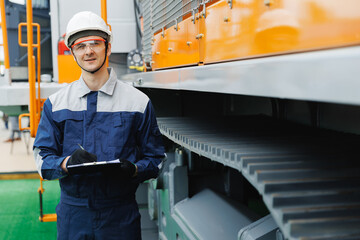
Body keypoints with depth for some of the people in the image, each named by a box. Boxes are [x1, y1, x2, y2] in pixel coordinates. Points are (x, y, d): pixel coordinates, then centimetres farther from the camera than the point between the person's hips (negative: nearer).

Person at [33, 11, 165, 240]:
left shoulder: (138, 101, 1)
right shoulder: (56, 103, 5)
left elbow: (155, 157, 3)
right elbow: (43, 157, 3)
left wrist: (133, 169, -18)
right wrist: (67, 163, -19)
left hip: (121, 215, -1)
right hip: (73, 213, 1)